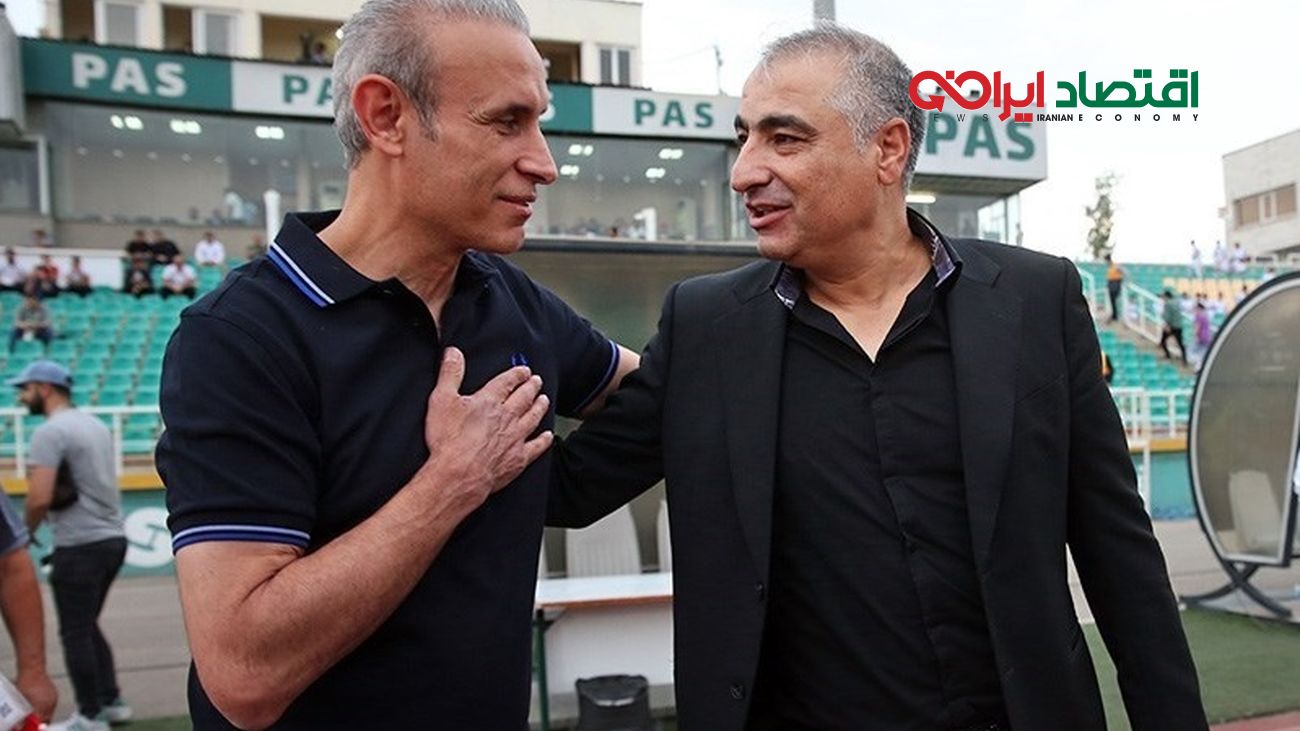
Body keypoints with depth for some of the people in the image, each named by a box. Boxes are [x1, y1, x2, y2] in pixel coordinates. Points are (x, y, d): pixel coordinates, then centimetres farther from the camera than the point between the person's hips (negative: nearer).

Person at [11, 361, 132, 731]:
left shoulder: (50, 431, -13)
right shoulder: (97, 425, 14)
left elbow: (40, 498, -20)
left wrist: (26, 531, -2)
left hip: (80, 546, -9)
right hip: (113, 537, 9)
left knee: (75, 632, 3)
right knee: (87, 626, 20)